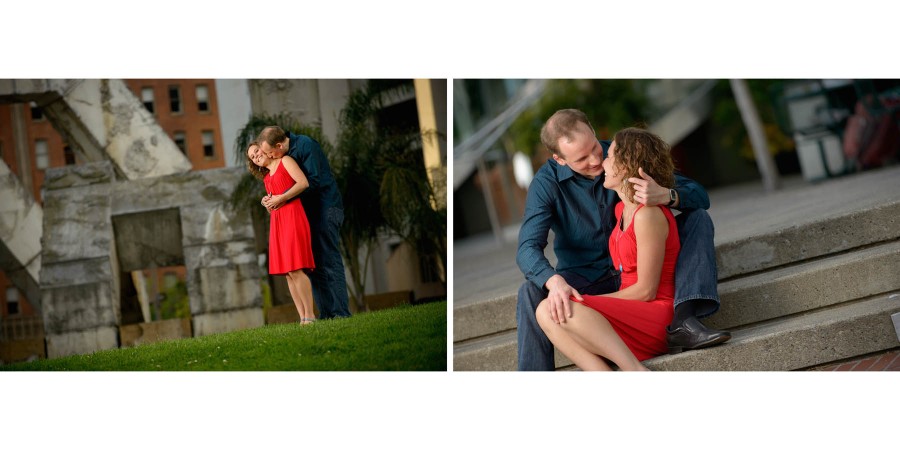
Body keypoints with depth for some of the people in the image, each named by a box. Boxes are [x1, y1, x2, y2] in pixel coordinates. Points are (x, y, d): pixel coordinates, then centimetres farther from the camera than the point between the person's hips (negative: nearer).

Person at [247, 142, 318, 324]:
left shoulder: (285, 161, 6)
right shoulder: (266, 178, 25)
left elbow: (303, 183, -9)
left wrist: (281, 198, -9)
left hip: (292, 215, -7)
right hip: (276, 221, 7)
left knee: (295, 269, -17)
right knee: (288, 273, -1)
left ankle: (310, 315, -14)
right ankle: (302, 318, -3)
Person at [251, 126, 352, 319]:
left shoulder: (305, 145, -15)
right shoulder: (285, 155, 11)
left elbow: (313, 181, -21)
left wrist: (281, 198, -21)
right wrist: (271, 199, 0)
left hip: (325, 208, -9)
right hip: (310, 211, 9)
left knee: (329, 261, -11)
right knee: (314, 264, 5)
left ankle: (341, 312, -10)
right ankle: (326, 313, 6)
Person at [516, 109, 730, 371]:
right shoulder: (546, 184, -14)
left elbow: (699, 196, -13)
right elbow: (528, 249, -24)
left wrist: (665, 196, -38)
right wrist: (554, 281, -47)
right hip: (584, 279, -2)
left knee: (698, 219, -16)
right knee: (531, 293, -31)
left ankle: (683, 321, -33)